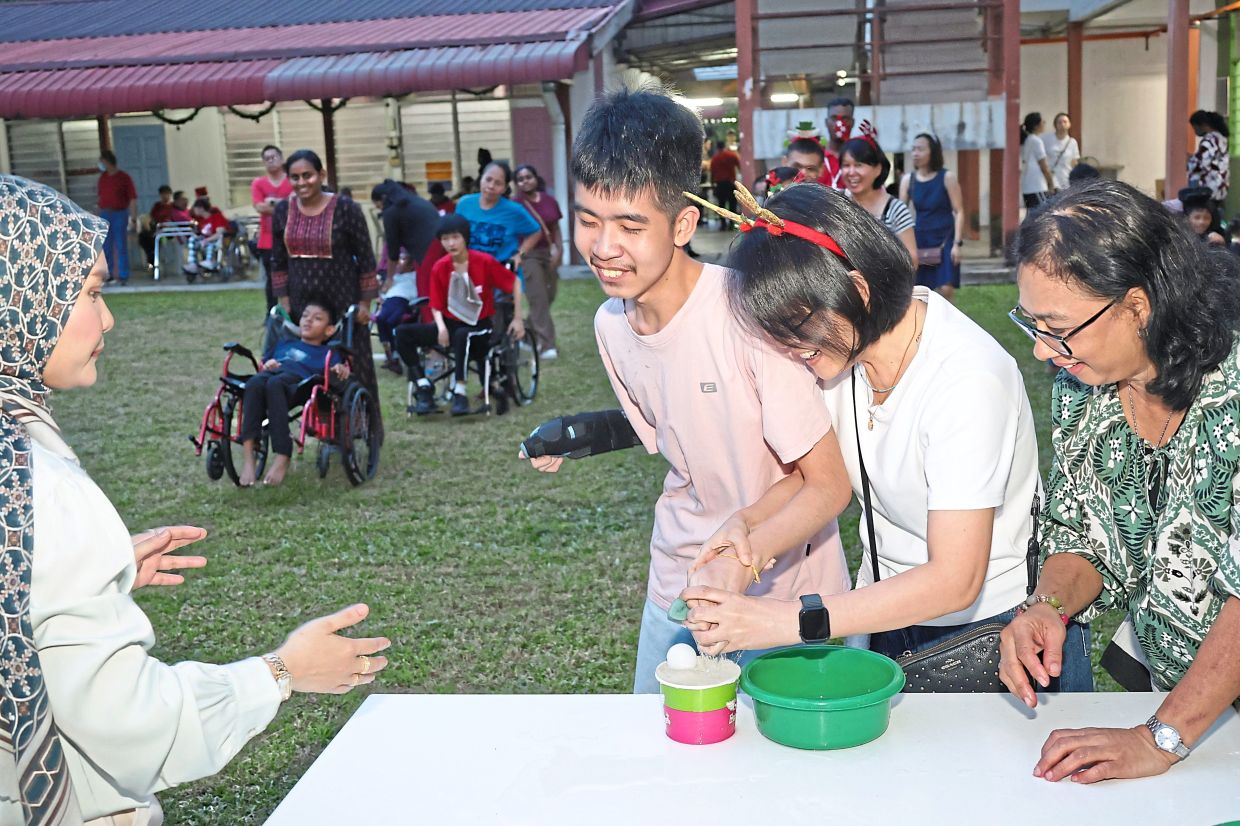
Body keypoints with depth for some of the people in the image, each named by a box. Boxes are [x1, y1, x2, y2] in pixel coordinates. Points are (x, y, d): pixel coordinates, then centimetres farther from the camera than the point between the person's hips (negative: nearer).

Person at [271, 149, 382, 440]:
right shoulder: (282, 212, 3)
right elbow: (278, 260, 11)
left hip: (343, 301, -4)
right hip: (302, 303, 4)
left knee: (356, 365, 4)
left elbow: (365, 258, -6)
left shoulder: (345, 209, -10)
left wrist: (364, 302, -6)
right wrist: (283, 301, 7)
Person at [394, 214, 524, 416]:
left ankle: (459, 393, -30)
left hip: (479, 327, -4)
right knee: (403, 333, -15)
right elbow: (436, 306, 2)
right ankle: (424, 390, -15)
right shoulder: (439, 268, -4)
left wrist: (517, 319, -4)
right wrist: (441, 326, -19)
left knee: (462, 336, -41)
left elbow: (514, 283, -2)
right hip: (451, 324, 4)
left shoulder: (485, 262, -12)